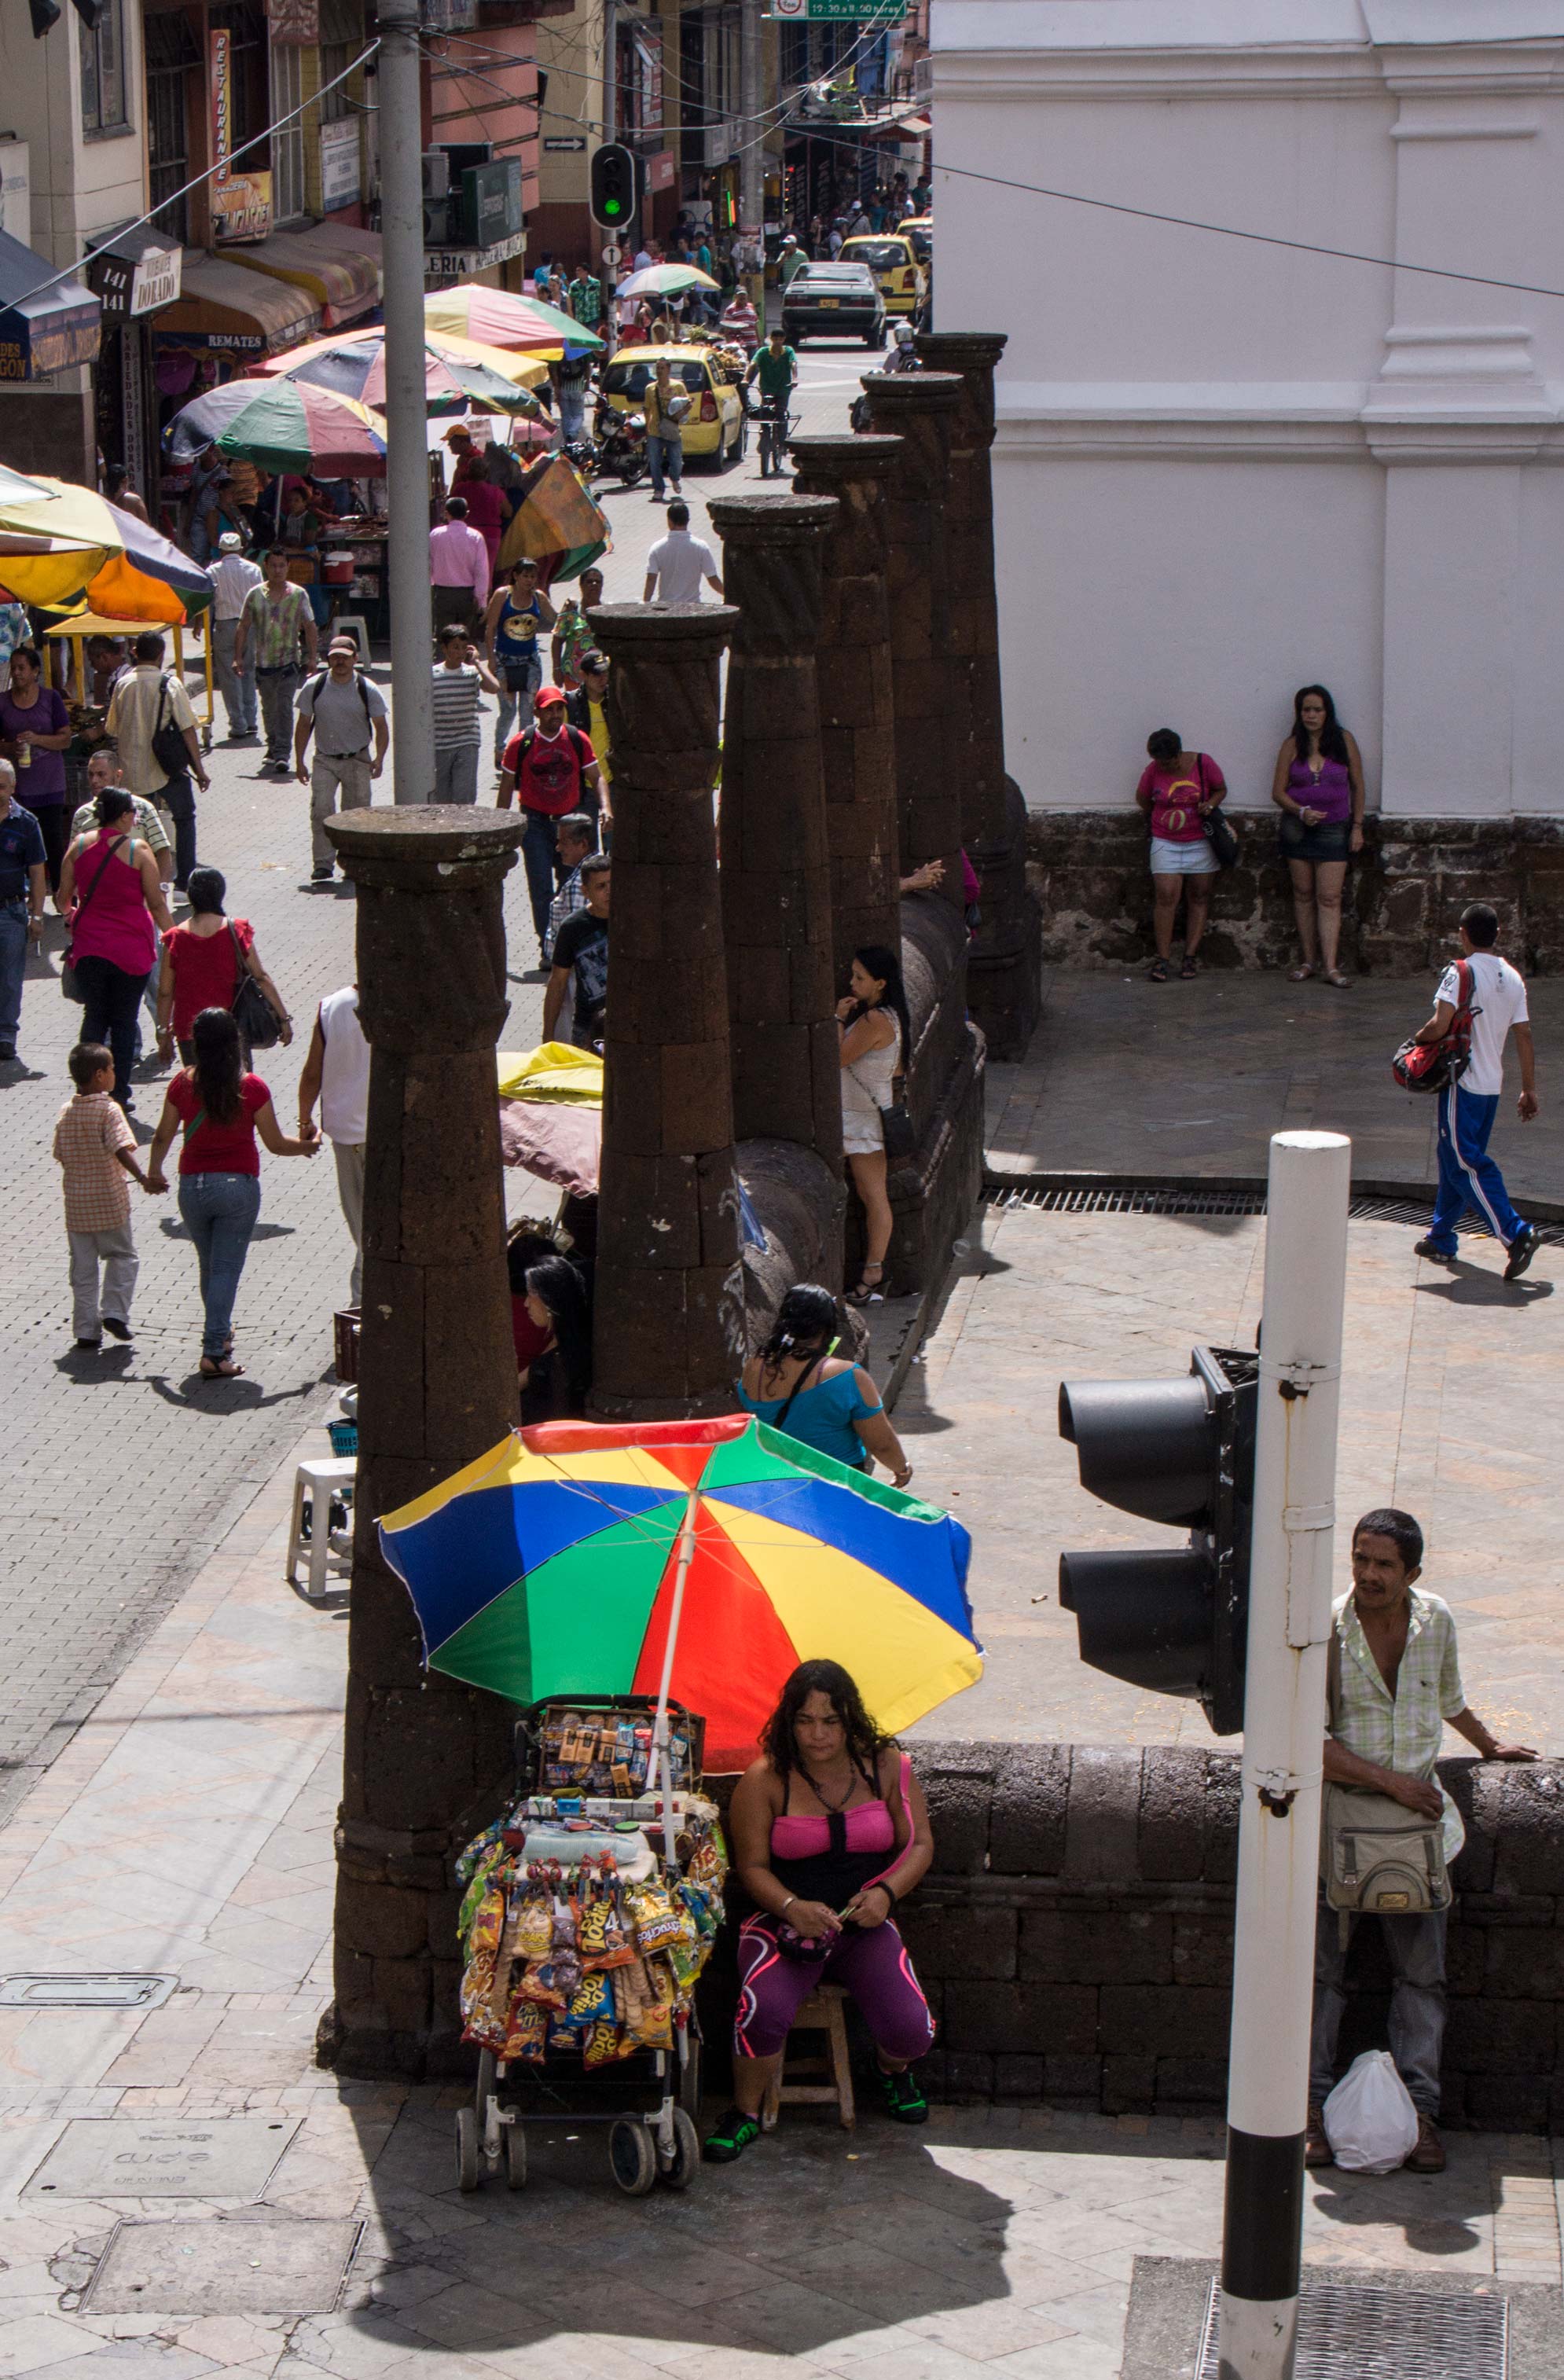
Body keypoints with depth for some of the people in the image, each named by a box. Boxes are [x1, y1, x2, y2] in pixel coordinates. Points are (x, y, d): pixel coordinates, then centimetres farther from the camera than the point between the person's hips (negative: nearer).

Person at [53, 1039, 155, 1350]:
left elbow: (61, 1156, 9)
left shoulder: (66, 1112, 3)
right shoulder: (109, 1110, -14)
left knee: (83, 1268, 10)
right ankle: (114, 1312, 1)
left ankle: (87, 1331, 11)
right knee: (122, 1257, 14)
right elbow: (122, 1151, -27)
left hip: (76, 1204, 5)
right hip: (110, 1204, -5)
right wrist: (143, 1178, -32)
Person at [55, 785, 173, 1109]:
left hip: (89, 945, 3)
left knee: (94, 1015, 16)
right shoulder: (137, 851, -11)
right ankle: (119, 1094, 7)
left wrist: (69, 913, 28)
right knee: (124, 1021, 7)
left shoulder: (79, 846, -1)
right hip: (131, 946, -3)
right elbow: (157, 905, -8)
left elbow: (62, 899, 6)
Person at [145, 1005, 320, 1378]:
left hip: (192, 1186, 3)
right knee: (226, 1267, 0)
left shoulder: (183, 1084, -6)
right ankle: (214, 1351, -7)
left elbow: (162, 1137, 4)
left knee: (209, 1264, 21)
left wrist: (154, 1172, 23)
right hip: (238, 1186, -3)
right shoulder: (252, 1087, -12)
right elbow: (276, 1144, -5)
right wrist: (308, 1145, 15)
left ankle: (219, 1332, 39)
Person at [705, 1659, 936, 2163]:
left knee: (910, 2030, -20)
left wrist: (886, 1893, -11)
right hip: (785, 1920, -2)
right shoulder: (764, 1779, -3)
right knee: (764, 2009, -33)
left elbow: (919, 1844, 8)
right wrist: (793, 1907, -22)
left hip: (865, 1924, 2)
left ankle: (892, 2069, 22)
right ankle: (747, 2111, -4)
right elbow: (753, 1866, -2)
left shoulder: (886, 1766, 4)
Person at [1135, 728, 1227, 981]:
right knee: (1166, 898, -10)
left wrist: (1210, 804, -13)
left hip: (1201, 843, 1)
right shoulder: (1153, 770, -6)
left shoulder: (1203, 763, -8)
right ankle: (1162, 959, -7)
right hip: (1166, 844, -1)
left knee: (1199, 898, 3)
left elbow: (1221, 789, 6)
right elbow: (1142, 798, 12)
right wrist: (1161, 817, 5)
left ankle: (1190, 957, 9)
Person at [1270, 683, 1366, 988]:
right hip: (1298, 828, 1)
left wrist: (1357, 826, 3)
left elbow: (1357, 785, 6)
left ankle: (1330, 965, -11)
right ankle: (1308, 960, 13)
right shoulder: (1292, 746, 0)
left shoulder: (1343, 741, -1)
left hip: (1334, 828, -1)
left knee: (1329, 898, -7)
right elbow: (1278, 791, 1)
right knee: (1303, 894, 6)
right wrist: (1301, 811, -16)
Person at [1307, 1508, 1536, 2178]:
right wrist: (1391, 1782, -18)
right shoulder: (1324, 1632, -13)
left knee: (1421, 1969, -1)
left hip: (1418, 1807, 3)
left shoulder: (1435, 1621, 1)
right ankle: (1312, 2104, 3)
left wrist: (1487, 1745, 37)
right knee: (1320, 1963, -5)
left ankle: (1419, 2109, 3)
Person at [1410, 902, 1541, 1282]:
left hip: (1463, 1083, -7)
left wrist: (1416, 1040, 0)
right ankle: (1441, 1239, 23)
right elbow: (1524, 1037, 8)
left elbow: (1440, 1026, -21)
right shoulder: (1513, 978, 7)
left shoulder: (1460, 973, -13)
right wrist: (1529, 1090, 13)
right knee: (1455, 1158, 17)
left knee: (1466, 1164, -6)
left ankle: (1515, 1234, -18)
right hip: (1493, 1084, 7)